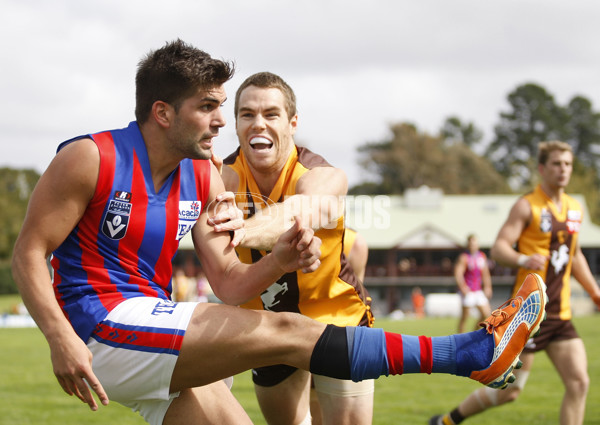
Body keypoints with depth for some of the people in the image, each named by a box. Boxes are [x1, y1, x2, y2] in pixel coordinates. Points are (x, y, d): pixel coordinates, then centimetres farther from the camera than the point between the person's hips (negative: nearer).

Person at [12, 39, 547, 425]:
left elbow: (229, 284, 6)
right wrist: (61, 340, -26)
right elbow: (28, 252, -11)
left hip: (159, 352, 8)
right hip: (103, 329, -8)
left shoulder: (203, 179, 11)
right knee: (284, 332, -17)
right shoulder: (90, 158, -9)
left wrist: (279, 261, -16)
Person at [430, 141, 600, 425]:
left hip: (561, 314, 7)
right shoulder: (527, 206, -8)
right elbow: (498, 248, -16)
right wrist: (523, 259, -35)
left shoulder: (574, 209, 14)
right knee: (509, 391, -2)